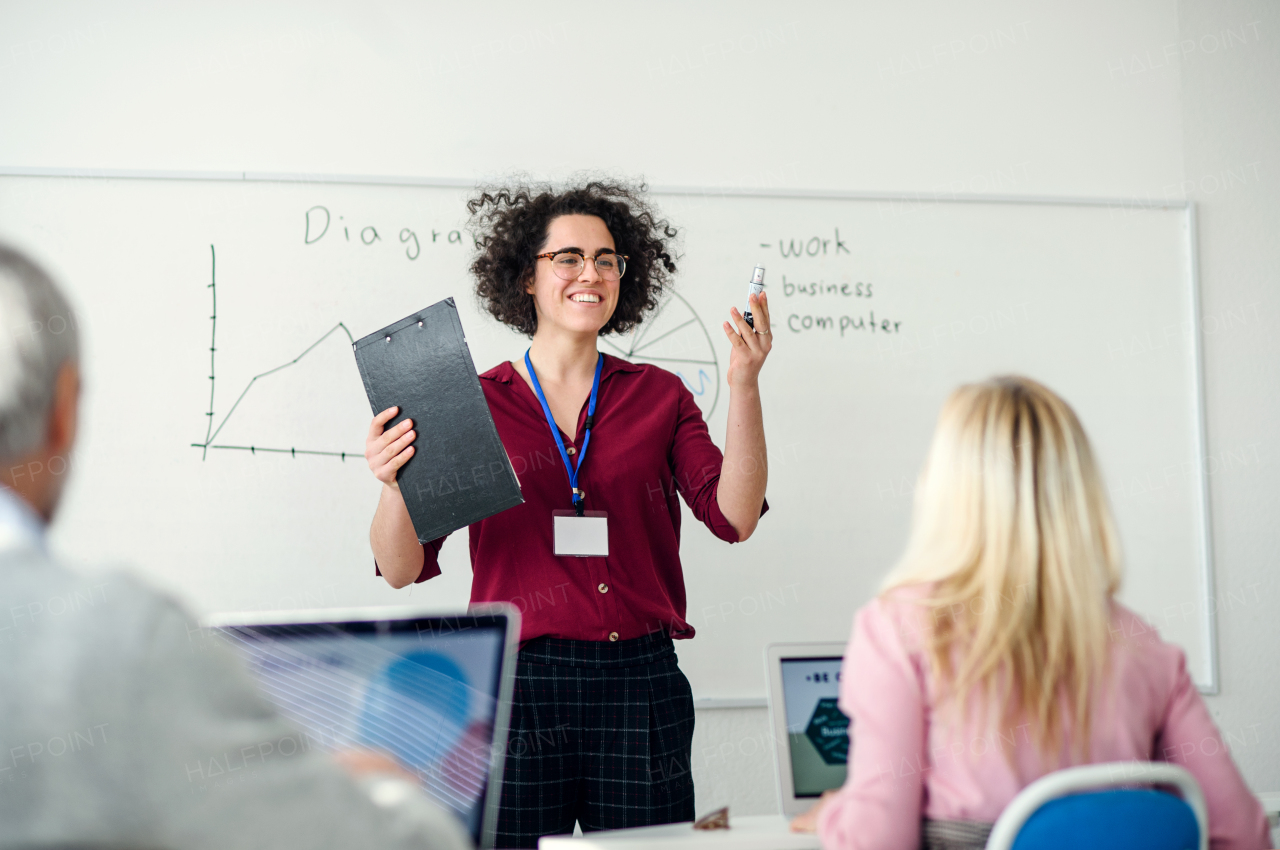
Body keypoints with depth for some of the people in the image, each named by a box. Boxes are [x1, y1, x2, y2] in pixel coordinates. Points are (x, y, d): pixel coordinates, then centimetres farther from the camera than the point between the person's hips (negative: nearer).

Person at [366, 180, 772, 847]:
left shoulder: (659, 396, 10)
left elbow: (735, 516, -2)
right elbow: (402, 569, 1)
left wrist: (744, 385, -10)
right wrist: (394, 486, -20)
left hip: (640, 685, 2)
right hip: (519, 683, -1)